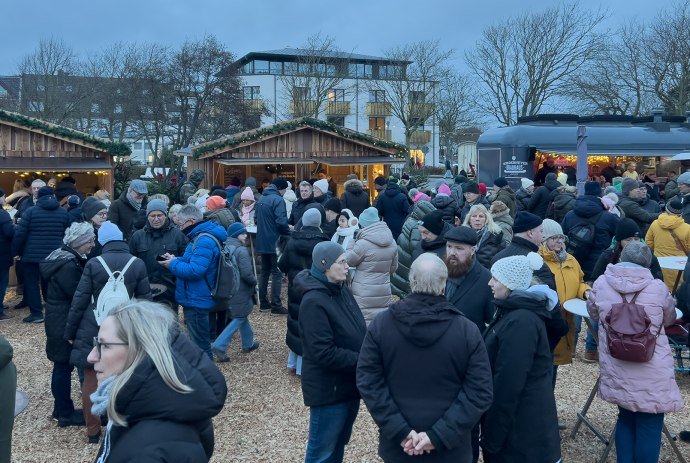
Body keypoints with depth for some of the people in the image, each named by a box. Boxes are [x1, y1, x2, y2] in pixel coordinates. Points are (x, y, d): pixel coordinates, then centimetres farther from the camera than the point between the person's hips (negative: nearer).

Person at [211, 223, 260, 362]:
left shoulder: (225, 248, 4)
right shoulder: (241, 250, -19)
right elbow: (247, 273, -24)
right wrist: (254, 281, -4)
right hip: (241, 292, -8)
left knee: (242, 316, 22)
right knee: (239, 319, 1)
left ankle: (248, 344, 35)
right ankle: (219, 346, -8)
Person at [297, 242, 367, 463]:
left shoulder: (342, 290, 3)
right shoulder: (314, 302, -23)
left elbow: (358, 331, 13)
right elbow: (324, 354, -26)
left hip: (349, 383, 8)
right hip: (328, 389, -8)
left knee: (339, 444, 23)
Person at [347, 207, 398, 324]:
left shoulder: (363, 244, -18)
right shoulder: (392, 243, 3)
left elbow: (348, 261, -3)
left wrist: (353, 242, 3)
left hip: (364, 294, -6)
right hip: (384, 293, 6)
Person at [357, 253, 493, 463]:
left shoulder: (380, 325, -7)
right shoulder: (467, 331, -9)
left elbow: (368, 382, -10)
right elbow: (480, 392, -14)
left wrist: (400, 431, -13)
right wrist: (439, 435, -16)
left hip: (397, 446, 1)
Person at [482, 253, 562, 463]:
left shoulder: (520, 322, -23)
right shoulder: (516, 311, 8)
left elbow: (508, 384, -24)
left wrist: (492, 436, -18)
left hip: (523, 428, -9)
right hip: (521, 418, 9)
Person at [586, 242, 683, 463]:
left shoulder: (601, 284, -4)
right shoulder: (658, 288, -9)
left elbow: (593, 313, 14)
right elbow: (670, 319, 10)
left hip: (616, 370, 3)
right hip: (651, 372, -3)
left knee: (626, 418, 21)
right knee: (650, 424, 9)